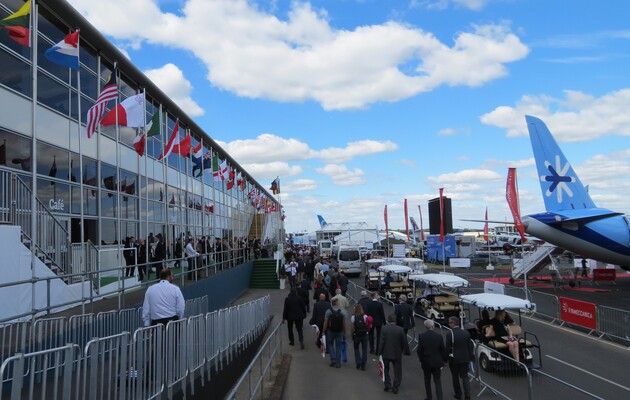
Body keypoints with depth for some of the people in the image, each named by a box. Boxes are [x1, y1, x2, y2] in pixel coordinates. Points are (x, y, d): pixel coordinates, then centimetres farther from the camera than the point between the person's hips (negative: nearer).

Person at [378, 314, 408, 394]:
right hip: (397, 354, 0)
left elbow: (381, 341, -12)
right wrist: (406, 351, 11)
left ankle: (387, 386, 23)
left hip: (386, 353, 0)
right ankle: (395, 388, 16)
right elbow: (404, 342, -4)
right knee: (397, 372, 14)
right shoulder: (400, 330, -11)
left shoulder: (384, 328, -13)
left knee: (386, 370, 21)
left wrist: (380, 351, -2)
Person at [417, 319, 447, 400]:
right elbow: (443, 350, -4)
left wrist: (421, 360, 6)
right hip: (437, 362, 0)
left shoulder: (421, 336, -12)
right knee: (438, 381, 8)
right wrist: (444, 360, 10)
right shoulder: (439, 336, -11)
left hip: (426, 362, 0)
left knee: (427, 380, 18)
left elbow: (419, 350, -9)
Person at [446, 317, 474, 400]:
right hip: (465, 358, 3)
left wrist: (445, 359, -1)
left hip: (454, 359, -3)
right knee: (465, 376, 11)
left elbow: (447, 348, -12)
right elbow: (470, 346, 3)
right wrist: (470, 357, 13)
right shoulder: (466, 333, -1)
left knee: (455, 377, 13)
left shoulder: (449, 334, -16)